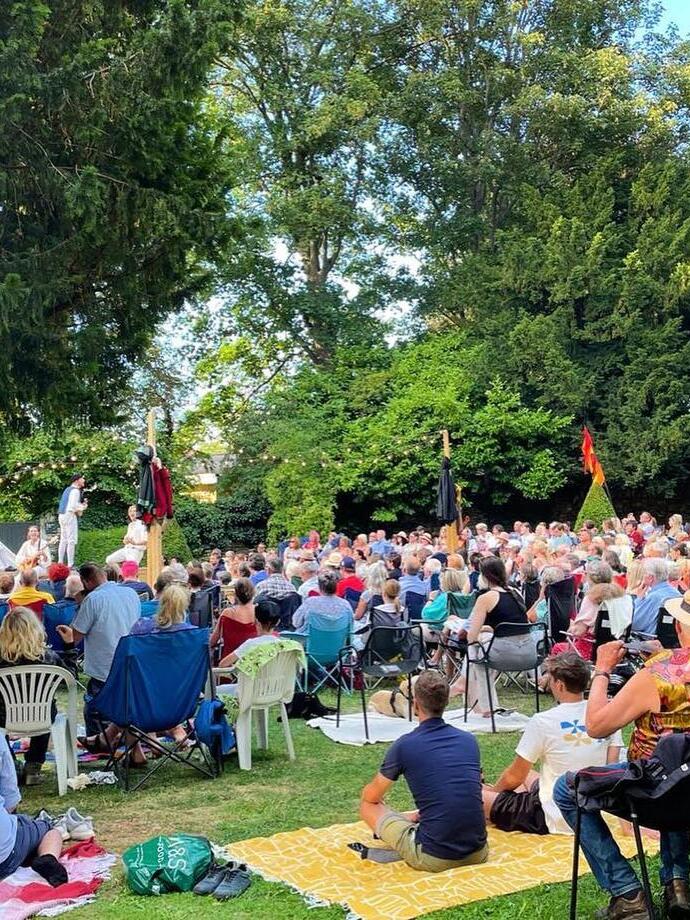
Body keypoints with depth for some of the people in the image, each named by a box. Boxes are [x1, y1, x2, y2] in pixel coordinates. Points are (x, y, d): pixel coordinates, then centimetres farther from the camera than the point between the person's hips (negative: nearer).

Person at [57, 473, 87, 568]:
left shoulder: (68, 489, 19)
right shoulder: (75, 490, -10)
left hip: (62, 515, 10)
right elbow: (74, 505, -19)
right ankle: (70, 564, -12)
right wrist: (83, 507, -1)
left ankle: (60, 563, 15)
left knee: (63, 540, 13)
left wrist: (81, 506, 15)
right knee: (72, 540, -9)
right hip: (70, 515, -10)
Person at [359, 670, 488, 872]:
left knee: (368, 807, 14)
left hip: (433, 859, -5)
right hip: (478, 853, 5)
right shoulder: (469, 740, 7)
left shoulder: (404, 745, -5)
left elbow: (370, 797, 12)